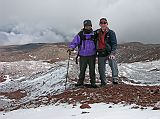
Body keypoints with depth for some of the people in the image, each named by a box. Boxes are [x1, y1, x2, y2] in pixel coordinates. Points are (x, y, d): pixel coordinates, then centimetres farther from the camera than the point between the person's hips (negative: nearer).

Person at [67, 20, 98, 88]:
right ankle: (80, 81, 24)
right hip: (83, 56, -1)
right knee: (82, 69, 7)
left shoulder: (94, 34, 4)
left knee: (92, 69, 6)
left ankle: (93, 82, 17)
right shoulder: (80, 35, -4)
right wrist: (71, 48, -23)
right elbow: (74, 42, -6)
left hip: (92, 55, 1)